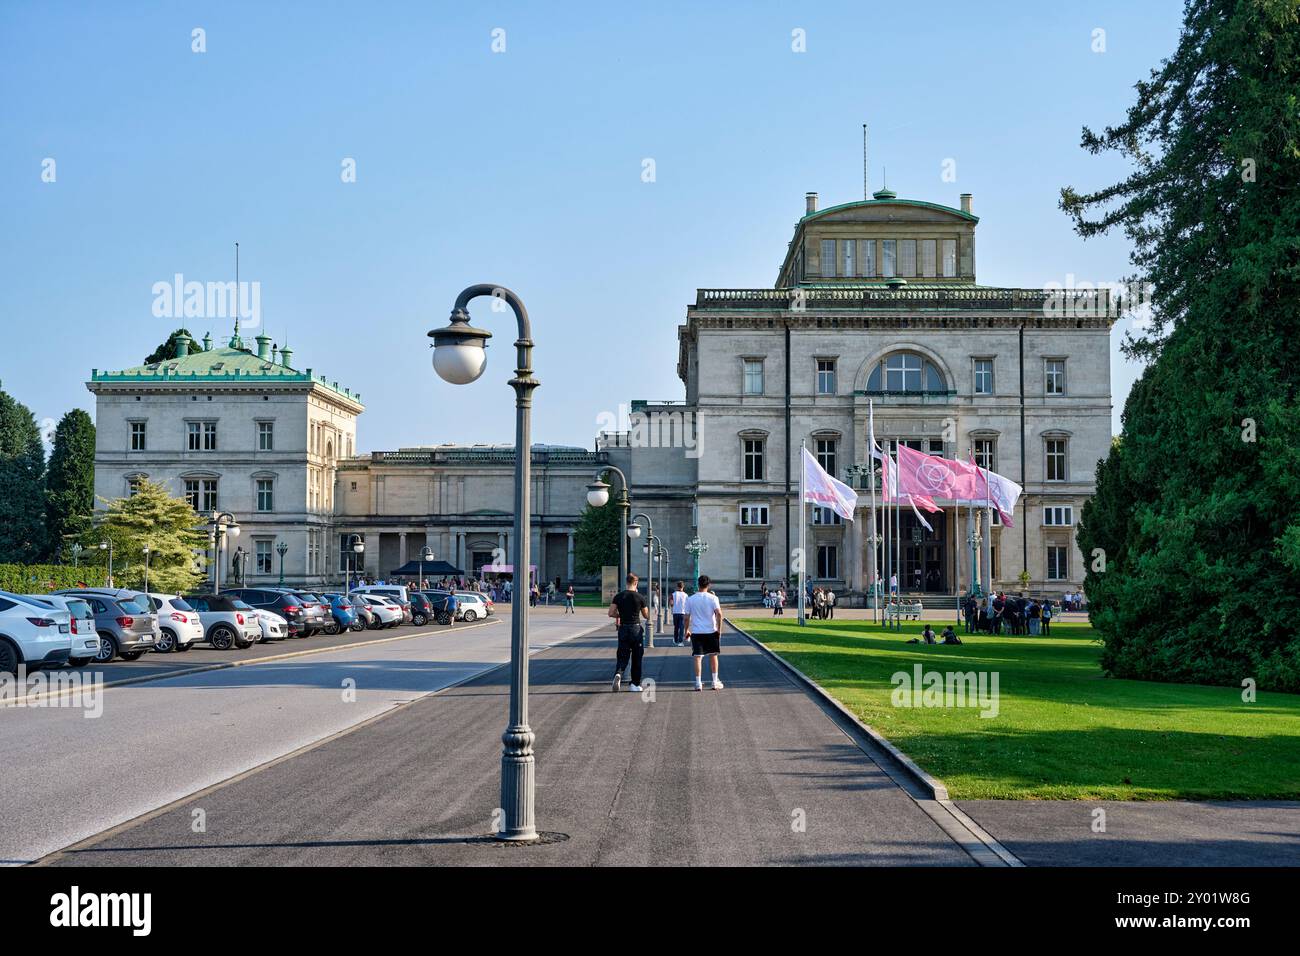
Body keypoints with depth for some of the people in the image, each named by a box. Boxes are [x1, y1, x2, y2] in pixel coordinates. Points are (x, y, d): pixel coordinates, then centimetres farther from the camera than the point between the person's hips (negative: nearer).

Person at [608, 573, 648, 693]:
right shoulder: (640, 597, -6)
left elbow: (611, 613, -4)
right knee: (636, 658, 10)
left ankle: (618, 674, -25)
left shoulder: (618, 596, -1)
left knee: (622, 656, 4)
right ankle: (635, 684, 15)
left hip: (623, 629, 2)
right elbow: (646, 616, 1)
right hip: (636, 629, -2)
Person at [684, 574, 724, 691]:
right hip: (711, 631, 0)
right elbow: (719, 614, -13)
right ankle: (715, 682, 14)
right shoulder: (712, 598, -4)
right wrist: (719, 629, -5)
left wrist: (687, 630, 13)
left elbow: (687, 617, 1)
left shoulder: (690, 599, 0)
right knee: (713, 655, 13)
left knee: (698, 657, 2)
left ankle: (698, 683, -2)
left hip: (696, 632, 0)